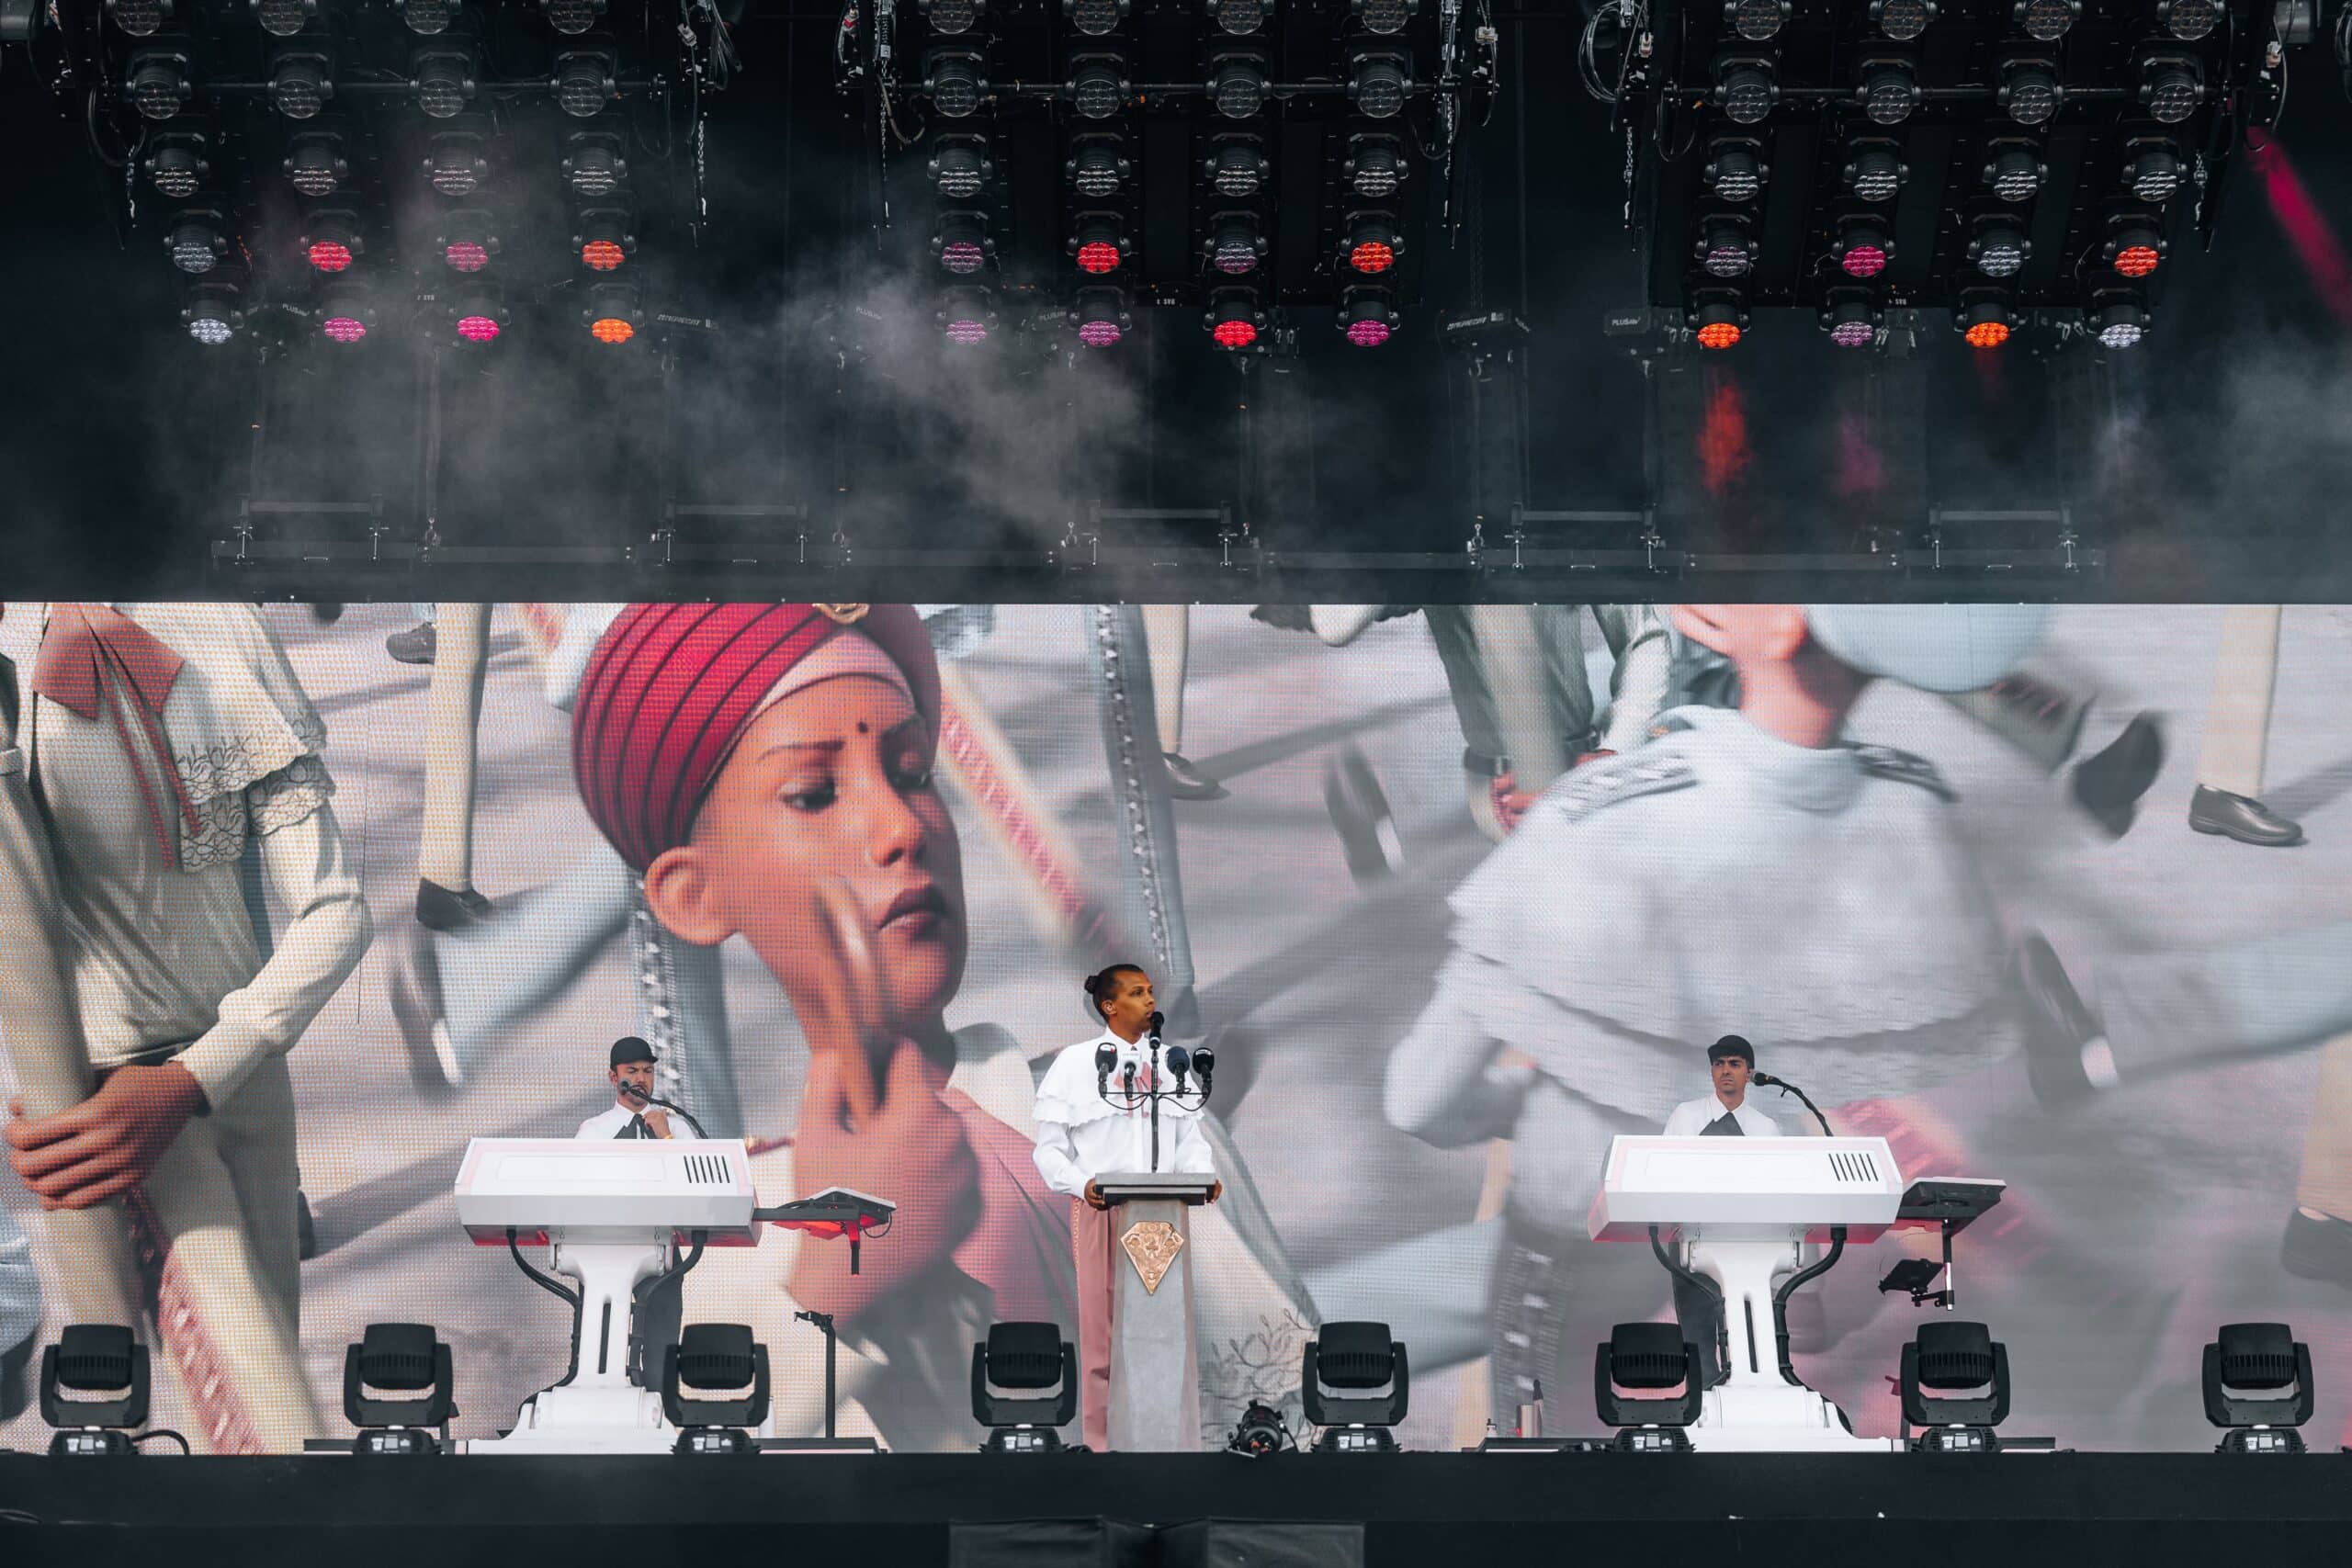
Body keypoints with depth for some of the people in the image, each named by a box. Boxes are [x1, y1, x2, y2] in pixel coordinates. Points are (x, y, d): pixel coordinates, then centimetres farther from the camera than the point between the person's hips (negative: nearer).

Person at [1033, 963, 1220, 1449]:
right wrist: (1082, 1184, -17)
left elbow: (1190, 1138, 14)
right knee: (1101, 1325, -3)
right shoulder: (1075, 1063, 4)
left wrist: (1202, 1175, -7)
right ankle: (1102, 1441, 1)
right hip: (1101, 1210, -3)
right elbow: (1050, 1146, 1)